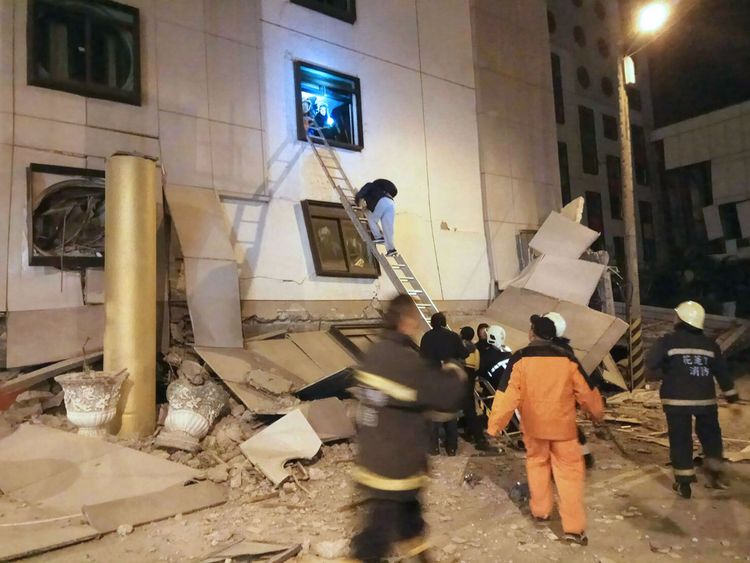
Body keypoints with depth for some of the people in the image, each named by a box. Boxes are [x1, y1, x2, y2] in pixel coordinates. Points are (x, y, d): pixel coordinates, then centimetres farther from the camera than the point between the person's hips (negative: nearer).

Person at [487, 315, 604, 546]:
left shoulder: (519, 358, -13)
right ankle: (574, 527, 4)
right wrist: (597, 413, 20)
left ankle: (540, 511, 31)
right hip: (563, 425, 0)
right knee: (569, 470, 7)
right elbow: (586, 391, 1)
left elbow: (507, 394, -15)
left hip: (533, 424, 0)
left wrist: (495, 425, -8)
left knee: (537, 463, 21)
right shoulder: (567, 359, -8)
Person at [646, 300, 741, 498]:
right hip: (705, 399, 3)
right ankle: (715, 473, 24)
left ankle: (684, 483, 8)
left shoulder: (668, 341, -7)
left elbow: (650, 363, -12)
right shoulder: (710, 344, 7)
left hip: (677, 400, -3)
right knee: (710, 436, 22)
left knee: (680, 440, 4)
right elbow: (723, 374, 10)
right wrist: (732, 399, 16)